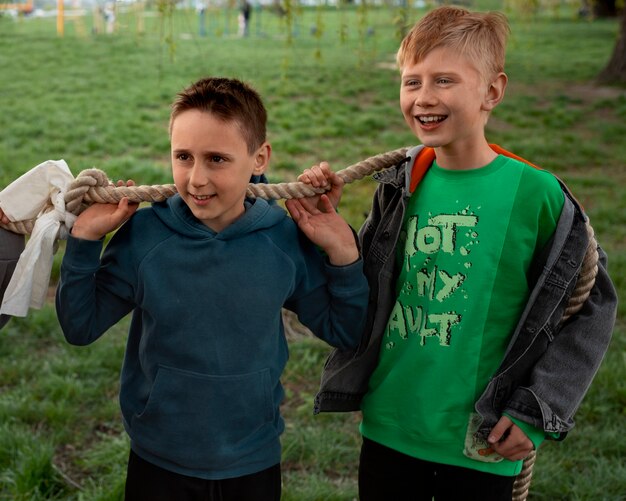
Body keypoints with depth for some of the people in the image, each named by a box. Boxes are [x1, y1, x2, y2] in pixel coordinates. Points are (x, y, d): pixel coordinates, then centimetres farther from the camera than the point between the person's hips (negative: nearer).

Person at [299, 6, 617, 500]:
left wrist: (537, 412, -9)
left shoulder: (535, 193, -13)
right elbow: (366, 292, 6)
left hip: (482, 447, -3)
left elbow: (592, 308, -5)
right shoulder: (400, 186, -2)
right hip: (388, 430, 3)